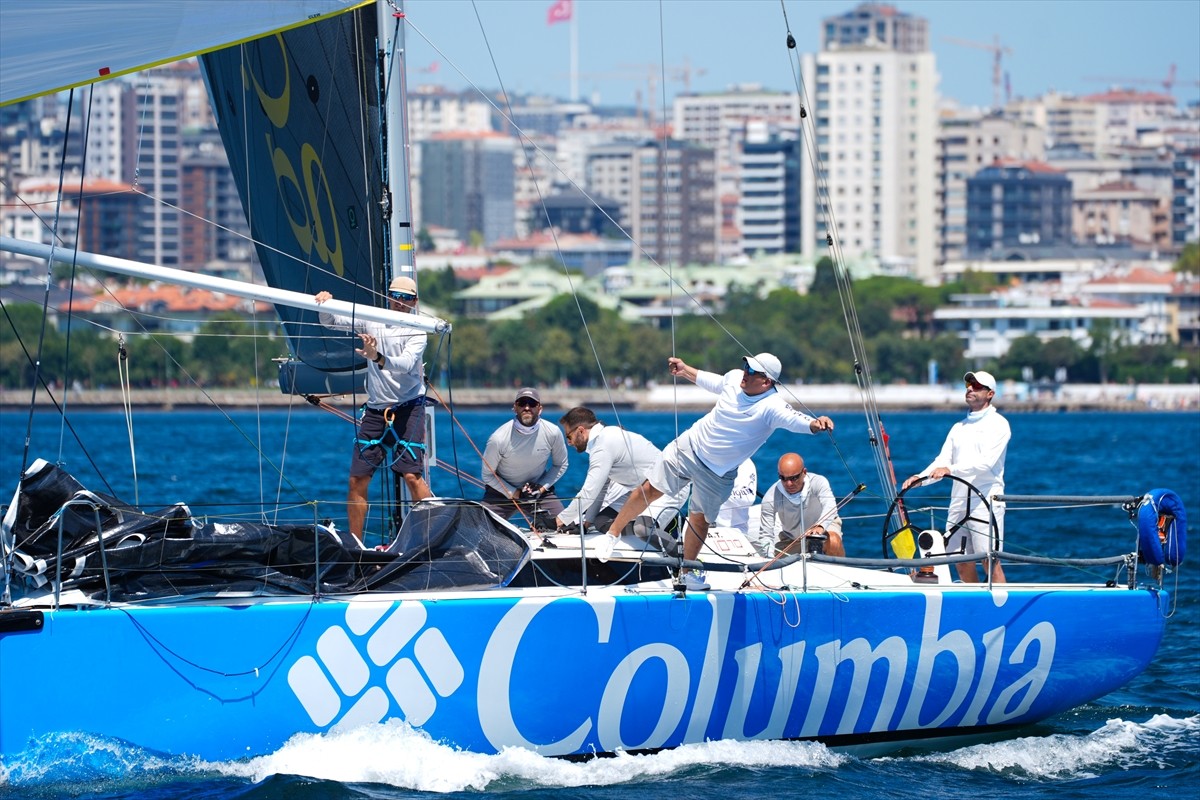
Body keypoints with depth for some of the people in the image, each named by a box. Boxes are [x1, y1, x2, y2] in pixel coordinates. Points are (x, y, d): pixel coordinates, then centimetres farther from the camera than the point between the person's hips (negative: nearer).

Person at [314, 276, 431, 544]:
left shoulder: (416, 332, -5)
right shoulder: (371, 321, 8)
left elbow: (405, 364, -22)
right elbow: (330, 321, 6)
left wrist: (377, 358, -39)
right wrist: (324, 304, -16)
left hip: (408, 408, -4)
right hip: (375, 409, 4)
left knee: (412, 475, -16)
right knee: (357, 479, 1)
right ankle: (355, 544, 10)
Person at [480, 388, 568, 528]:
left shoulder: (553, 433, -15)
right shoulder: (498, 439, -21)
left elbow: (560, 465, 3)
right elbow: (488, 475, -9)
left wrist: (542, 487, -11)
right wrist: (514, 493, -18)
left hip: (539, 490, 2)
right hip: (502, 490, -2)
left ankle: (537, 523, 18)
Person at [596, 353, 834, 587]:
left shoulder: (772, 407, -27)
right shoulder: (735, 378, -11)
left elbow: (794, 419, -46)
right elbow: (714, 382, 13)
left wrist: (814, 424, -67)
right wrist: (684, 370, 20)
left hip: (717, 472, -3)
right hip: (689, 446, 3)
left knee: (699, 519, 4)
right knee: (649, 490, 2)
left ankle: (688, 573, 27)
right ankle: (611, 535, 19)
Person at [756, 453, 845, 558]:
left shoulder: (818, 482, -30)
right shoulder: (770, 498, -26)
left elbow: (829, 506, -48)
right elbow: (765, 535, -23)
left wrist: (820, 526, -70)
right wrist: (772, 558, -42)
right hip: (791, 540, 3)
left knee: (833, 542, -34)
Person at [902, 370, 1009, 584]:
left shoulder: (998, 424, -1)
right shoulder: (959, 427, 20)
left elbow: (986, 462, -15)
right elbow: (942, 461, 12)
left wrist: (951, 469, -24)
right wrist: (920, 478, -6)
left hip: (986, 500, -7)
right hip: (959, 502, 7)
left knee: (991, 561, -9)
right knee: (962, 563, 5)